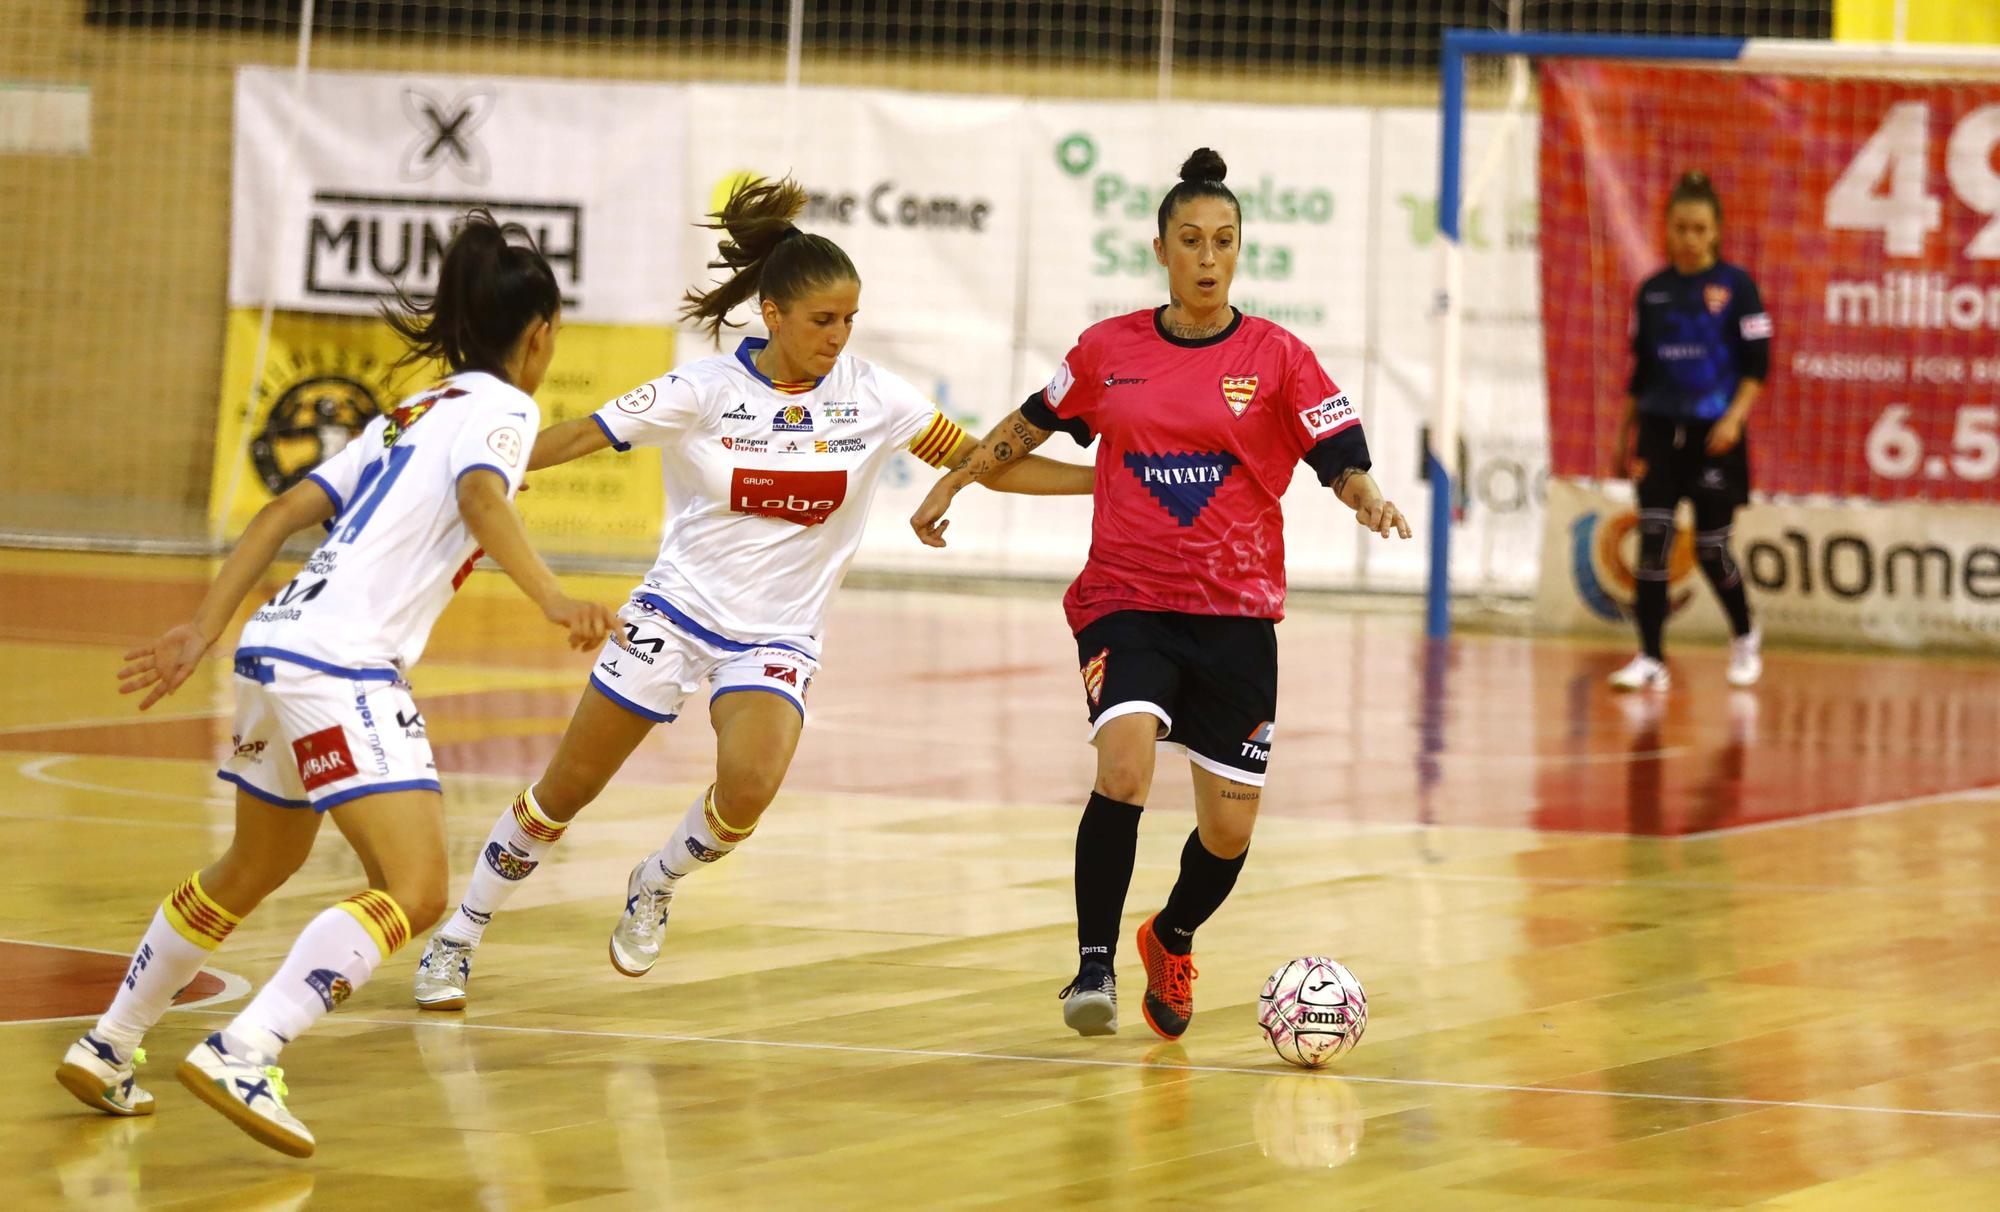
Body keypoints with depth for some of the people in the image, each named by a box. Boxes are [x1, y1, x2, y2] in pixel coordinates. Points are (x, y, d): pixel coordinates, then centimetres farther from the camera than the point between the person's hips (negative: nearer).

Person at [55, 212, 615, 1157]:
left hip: (278, 647, 9)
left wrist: (202, 632, 16)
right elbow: (482, 499, -22)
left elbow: (287, 511, 18)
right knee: (413, 891, -17)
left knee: (255, 868, 29)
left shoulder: (410, 413, 24)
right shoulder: (500, 408, 0)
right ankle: (242, 1057, -29)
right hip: (341, 664, -9)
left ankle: (107, 1050, 37)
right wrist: (551, 599, -34)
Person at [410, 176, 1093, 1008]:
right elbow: (582, 436, -8)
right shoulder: (705, 391, -10)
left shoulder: (872, 397, -5)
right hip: (675, 612, -1)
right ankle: (457, 939, 24)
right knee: (564, 791, 3)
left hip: (777, 636, 1)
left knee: (749, 787, -27)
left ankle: (658, 884, 5)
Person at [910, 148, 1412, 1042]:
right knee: (1124, 769, -27)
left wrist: (1369, 500, -23)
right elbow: (1032, 424, 21)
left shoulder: (1276, 358, 0)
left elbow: (1343, 459, -3)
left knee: (1229, 827, 2)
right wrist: (952, 483, 20)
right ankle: (1094, 967, -17)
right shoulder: (1108, 350, 5)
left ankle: (1171, 941, 34)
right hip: (1126, 604, -1)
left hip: (1235, 614, 1)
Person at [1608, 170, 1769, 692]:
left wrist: (1734, 417, -17)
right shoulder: (1652, 291, 9)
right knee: (1652, 538, -9)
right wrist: (1626, 436, 16)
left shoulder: (1736, 286, -2)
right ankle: (1650, 660, -7)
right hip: (1660, 430, 3)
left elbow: (1757, 365, -3)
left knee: (1711, 546, 1)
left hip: (1715, 434, -3)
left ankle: (1745, 636, 28)